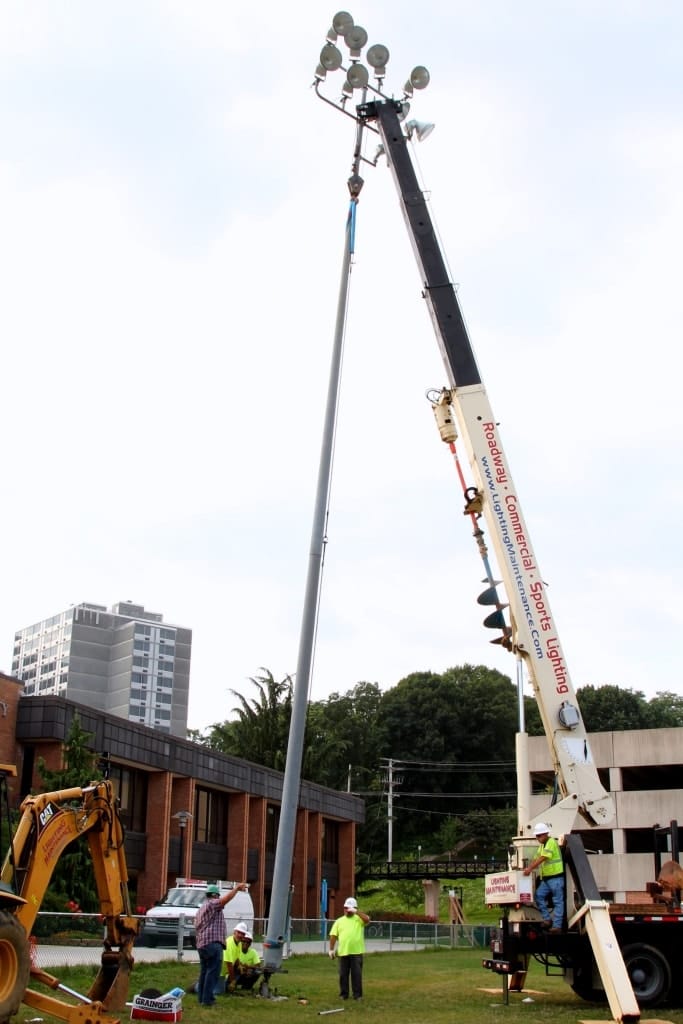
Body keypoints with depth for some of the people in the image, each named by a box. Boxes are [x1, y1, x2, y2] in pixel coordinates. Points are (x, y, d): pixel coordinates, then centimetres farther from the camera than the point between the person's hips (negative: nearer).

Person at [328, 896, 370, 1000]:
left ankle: (357, 995, 9)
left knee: (357, 974, 1)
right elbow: (333, 935, 8)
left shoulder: (359, 919, 6)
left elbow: (367, 920, -17)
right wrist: (331, 949, 1)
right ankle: (343, 994, 17)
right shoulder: (339, 921, 11)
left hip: (356, 951, -2)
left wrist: (356, 911, -18)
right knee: (343, 974, 7)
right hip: (343, 952, 2)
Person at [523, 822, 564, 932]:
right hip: (546, 878, 9)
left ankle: (557, 925, -2)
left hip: (556, 877, -9)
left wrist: (530, 868, -26)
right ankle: (547, 919, 5)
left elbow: (542, 858, -22)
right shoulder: (542, 845, 17)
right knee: (539, 896, -1)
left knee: (558, 902, -3)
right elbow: (536, 858, 14)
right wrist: (528, 868, -1)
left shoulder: (551, 842, -13)